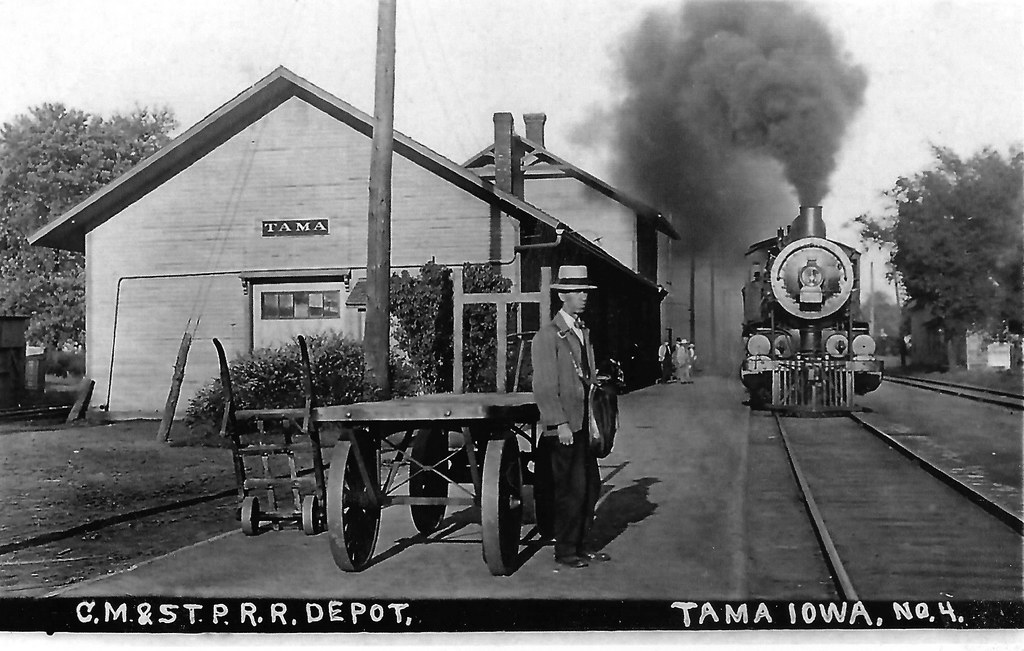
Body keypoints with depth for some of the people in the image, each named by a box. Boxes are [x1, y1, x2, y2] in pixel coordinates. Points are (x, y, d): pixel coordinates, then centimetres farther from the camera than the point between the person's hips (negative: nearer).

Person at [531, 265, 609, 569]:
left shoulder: (583, 331, 16)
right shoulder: (547, 335, -10)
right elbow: (544, 387, -14)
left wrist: (595, 419, 14)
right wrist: (560, 424, -18)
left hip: (584, 423, 8)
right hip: (563, 426, -8)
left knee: (590, 487, 11)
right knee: (571, 489, -3)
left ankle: (580, 546, 23)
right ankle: (565, 551, 9)